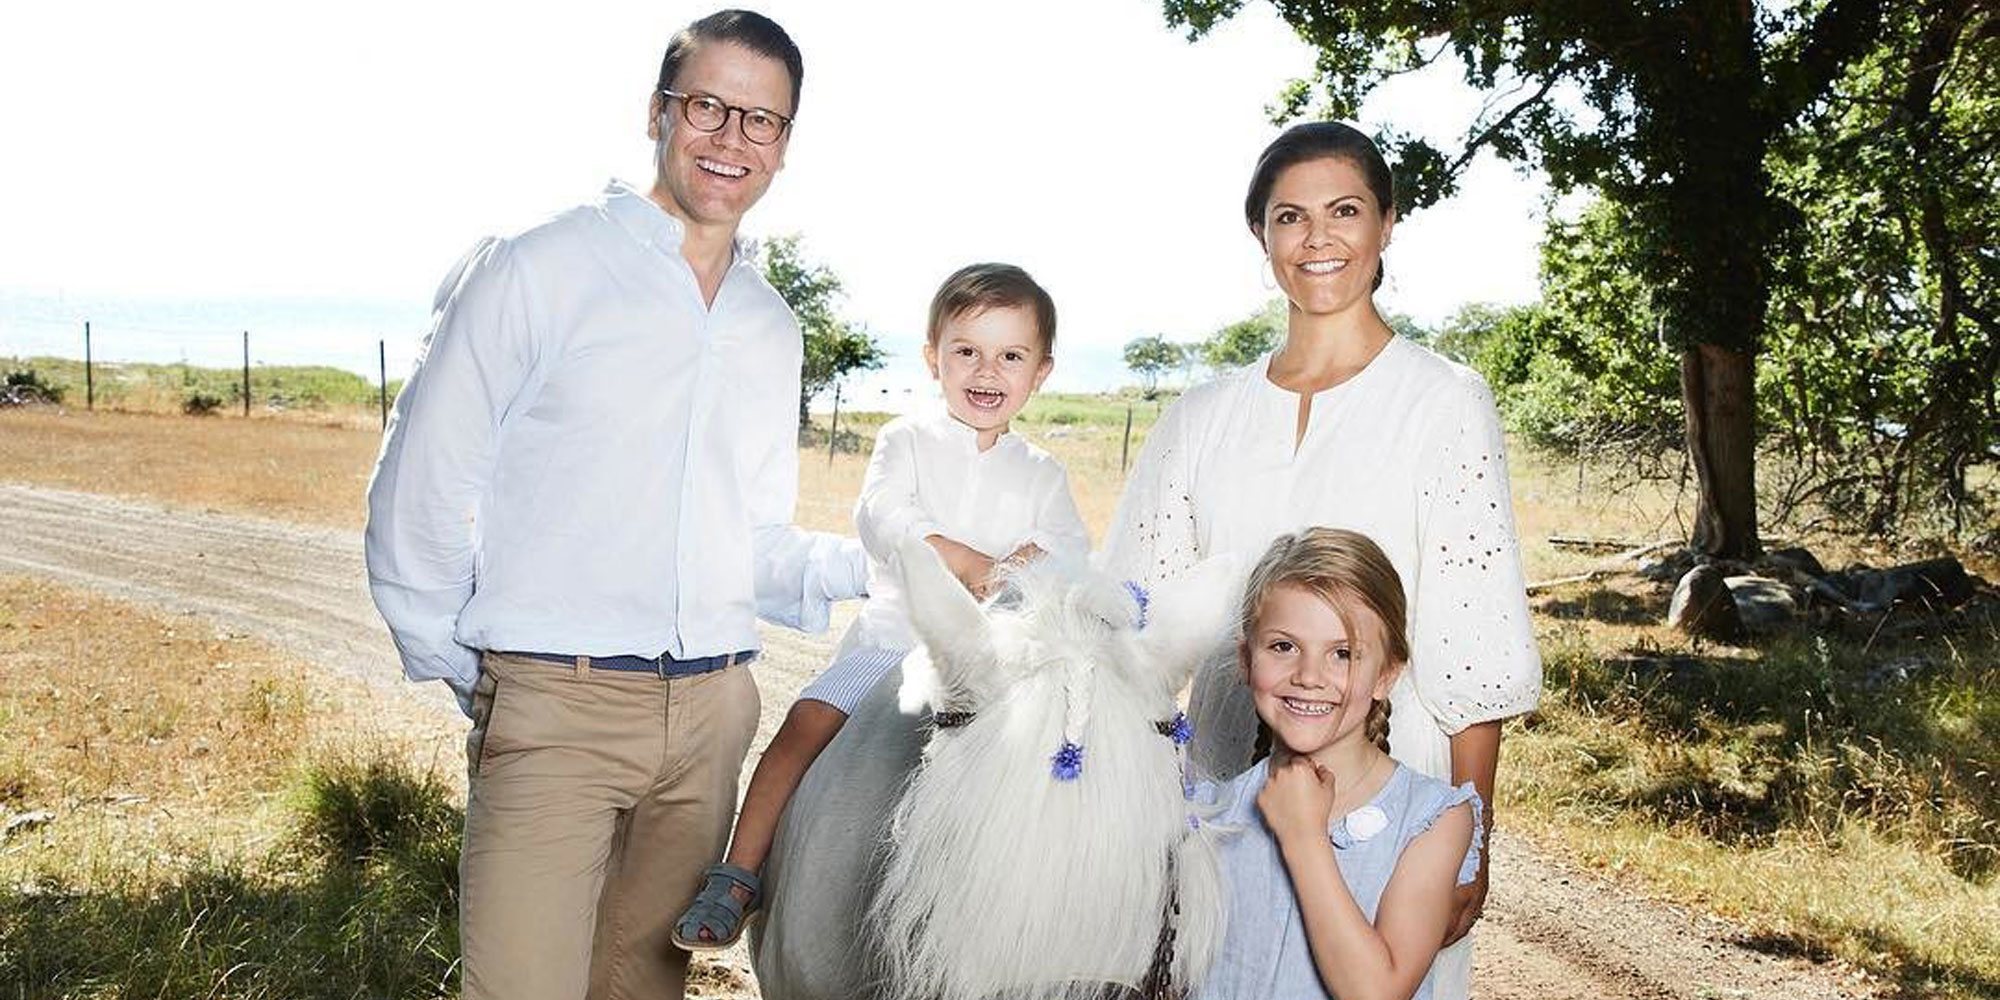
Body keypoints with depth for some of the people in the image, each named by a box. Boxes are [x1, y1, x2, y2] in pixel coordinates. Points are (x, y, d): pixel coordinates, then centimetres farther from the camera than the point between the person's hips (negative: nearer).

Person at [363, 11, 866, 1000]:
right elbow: (422, 492, -3)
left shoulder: (773, 330, 16)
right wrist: (470, 679, -3)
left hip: (713, 713, 6)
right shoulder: (537, 270, -3)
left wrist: (866, 566, 2)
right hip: (554, 705, -5)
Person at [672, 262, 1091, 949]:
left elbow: (1073, 550, 1)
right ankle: (737, 879, -14)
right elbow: (881, 516, -10)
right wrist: (972, 564, -23)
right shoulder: (908, 440, 9)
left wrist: (1036, 562, -23)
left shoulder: (1042, 474, 16)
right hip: (894, 635, -2)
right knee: (808, 722, -19)